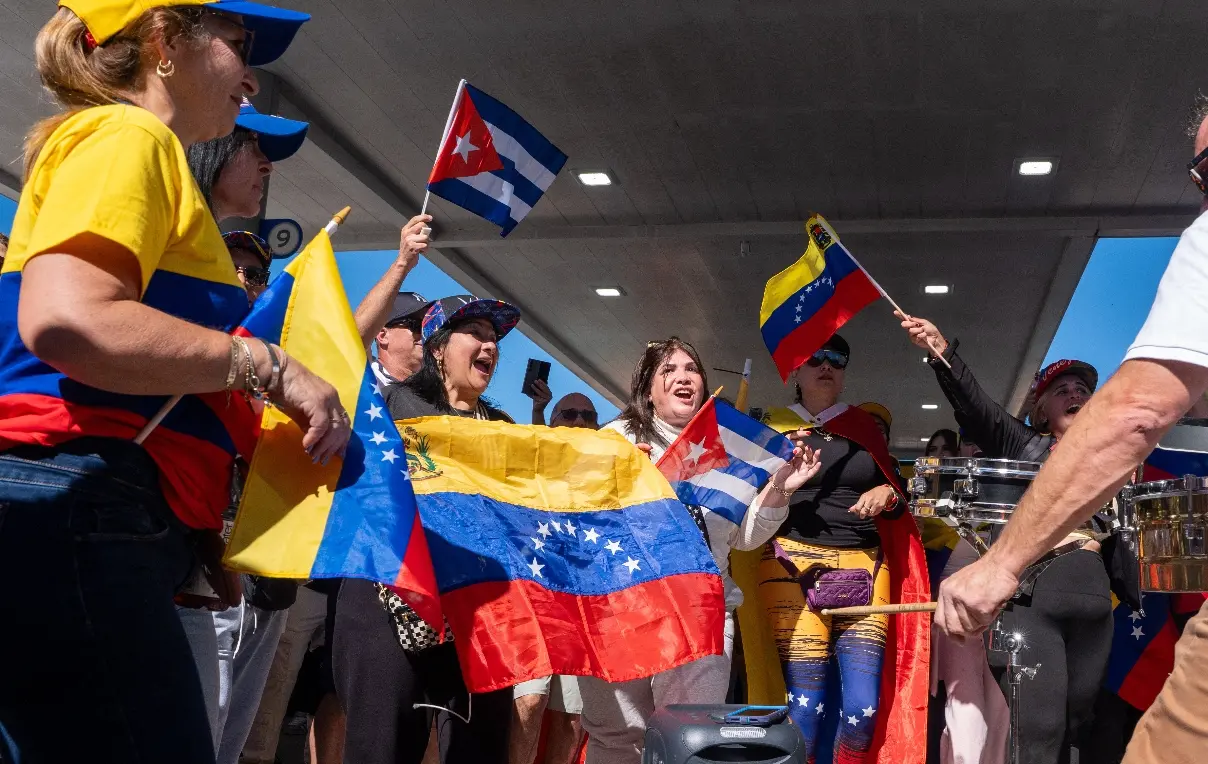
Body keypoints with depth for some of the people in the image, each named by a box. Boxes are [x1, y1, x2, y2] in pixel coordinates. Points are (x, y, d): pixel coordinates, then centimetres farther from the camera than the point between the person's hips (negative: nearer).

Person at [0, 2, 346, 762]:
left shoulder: (146, 151, 25)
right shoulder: (125, 135, -4)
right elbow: (63, 318, -21)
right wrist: (272, 368, -14)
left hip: (90, 522, 10)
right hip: (76, 508, -10)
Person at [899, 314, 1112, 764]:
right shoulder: (1022, 443, 13)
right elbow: (974, 403, -3)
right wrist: (943, 352, -18)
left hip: (1090, 595, 4)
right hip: (1028, 592, -4)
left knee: (1076, 719, 9)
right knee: (1034, 724, -13)